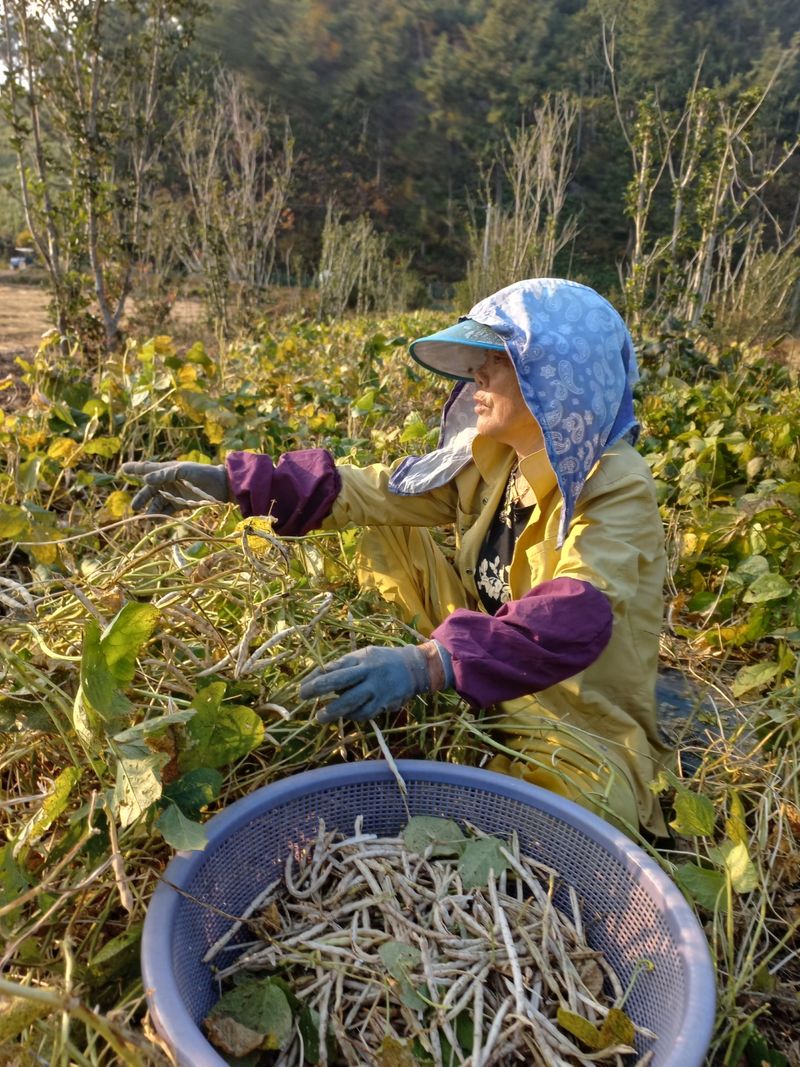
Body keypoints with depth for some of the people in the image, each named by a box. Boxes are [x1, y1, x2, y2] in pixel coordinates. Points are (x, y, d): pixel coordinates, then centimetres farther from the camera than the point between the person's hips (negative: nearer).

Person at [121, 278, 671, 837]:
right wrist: (233, 482, -7)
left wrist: (431, 663, -53)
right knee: (386, 531, 1)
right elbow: (375, 490, -2)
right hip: (487, 688, 6)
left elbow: (576, 616, -38)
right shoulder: (491, 456, -2)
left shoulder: (618, 485, -22)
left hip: (586, 728, -6)